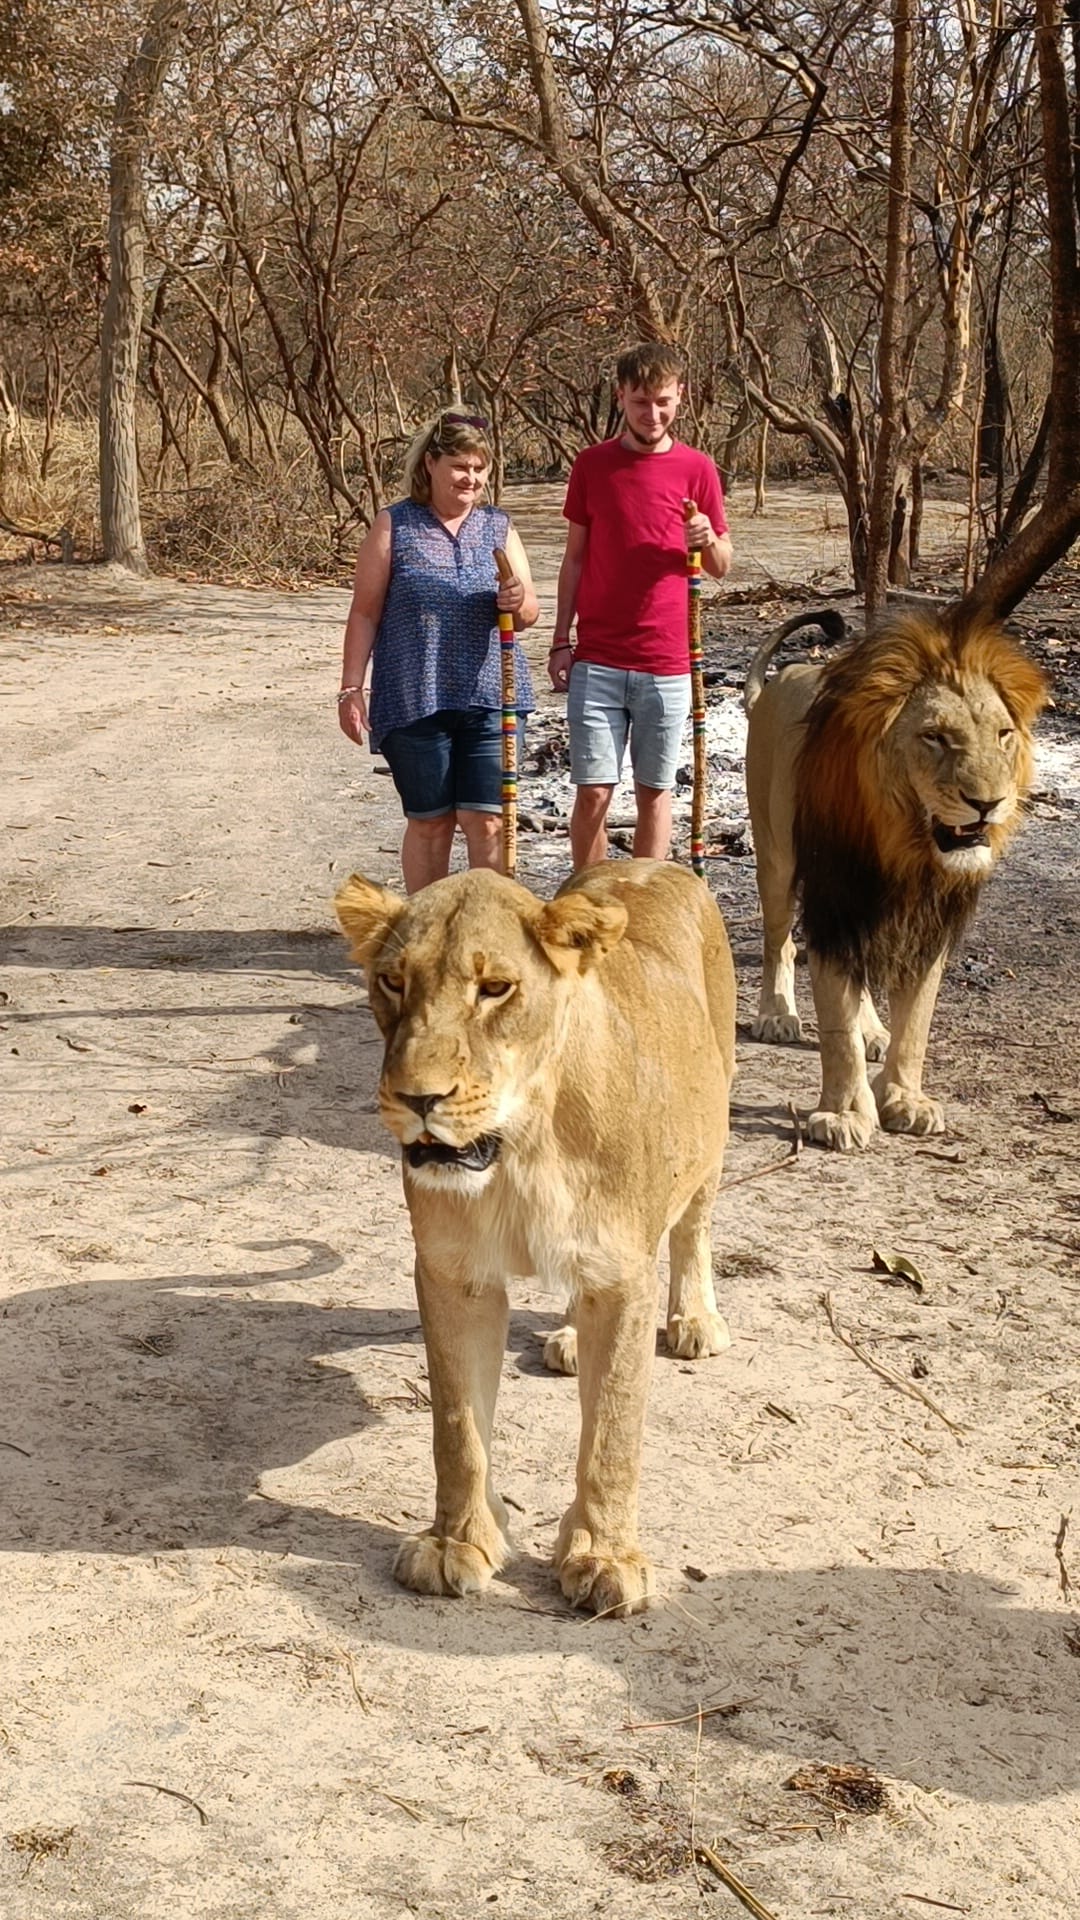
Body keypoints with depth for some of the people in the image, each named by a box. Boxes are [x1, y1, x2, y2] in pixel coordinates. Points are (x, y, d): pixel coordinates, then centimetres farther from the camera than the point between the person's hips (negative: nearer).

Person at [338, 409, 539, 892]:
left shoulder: (498, 528, 10)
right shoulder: (394, 526, 1)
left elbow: (528, 615, 8)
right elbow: (365, 614, 2)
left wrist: (517, 602, -15)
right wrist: (352, 689, -4)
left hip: (490, 699, 2)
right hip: (414, 702, -2)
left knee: (487, 821, -2)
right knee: (430, 821, 6)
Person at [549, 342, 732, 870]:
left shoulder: (697, 469, 4)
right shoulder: (592, 465, 5)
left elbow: (721, 567, 9)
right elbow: (575, 558, 10)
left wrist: (708, 541, -14)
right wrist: (561, 641, 5)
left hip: (667, 663, 0)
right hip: (597, 659, 0)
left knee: (654, 790, 6)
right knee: (593, 791, -3)